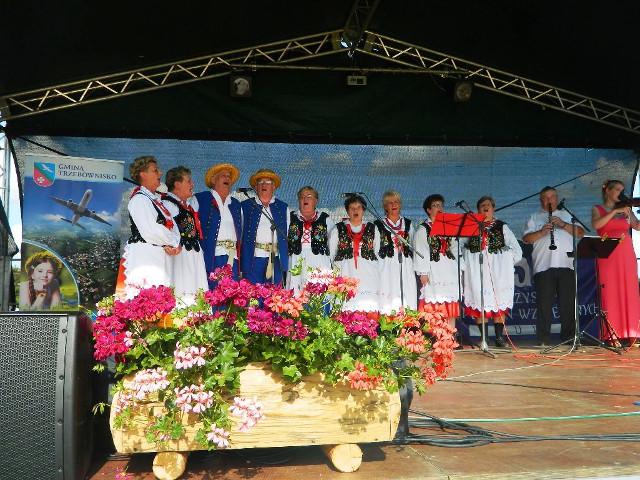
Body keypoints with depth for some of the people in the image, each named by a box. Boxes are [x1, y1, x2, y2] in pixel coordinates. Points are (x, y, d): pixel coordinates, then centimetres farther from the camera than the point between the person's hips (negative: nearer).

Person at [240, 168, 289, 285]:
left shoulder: (283, 208, 14)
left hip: (276, 262, 2)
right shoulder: (246, 206, 9)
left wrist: (286, 262, 4)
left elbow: (288, 235, 12)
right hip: (252, 260, -1)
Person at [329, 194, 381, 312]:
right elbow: (331, 255, 16)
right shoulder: (338, 230, 13)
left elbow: (378, 255, 19)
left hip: (369, 279, 1)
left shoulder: (372, 229, 17)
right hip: (346, 276, -1)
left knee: (370, 313, -13)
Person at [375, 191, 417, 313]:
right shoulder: (379, 225, 7)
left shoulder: (408, 224, 17)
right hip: (388, 268, -3)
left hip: (406, 268, 3)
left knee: (408, 303, -5)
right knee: (389, 305, -9)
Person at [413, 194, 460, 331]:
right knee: (433, 309, -7)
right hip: (433, 273, -5)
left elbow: (455, 248, 16)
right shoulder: (422, 229, 1)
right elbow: (420, 252, -6)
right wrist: (423, 273, -13)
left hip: (450, 272, 5)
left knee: (451, 309, 5)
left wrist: (459, 269, 8)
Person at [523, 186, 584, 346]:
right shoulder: (534, 218, 18)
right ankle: (543, 340, 0)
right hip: (543, 266, -1)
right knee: (544, 304, -4)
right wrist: (541, 232, -12)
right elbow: (526, 239, 5)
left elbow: (580, 233, 9)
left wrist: (563, 224, -5)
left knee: (568, 303, 0)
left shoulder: (567, 215, 22)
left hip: (566, 265, 1)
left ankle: (568, 338, 7)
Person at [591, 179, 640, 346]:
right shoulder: (598, 209, 8)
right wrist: (615, 212, -14)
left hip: (626, 255, 4)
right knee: (610, 294, -6)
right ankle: (611, 335, -5)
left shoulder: (625, 210, 17)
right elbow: (596, 225, -12)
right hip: (607, 256, -4)